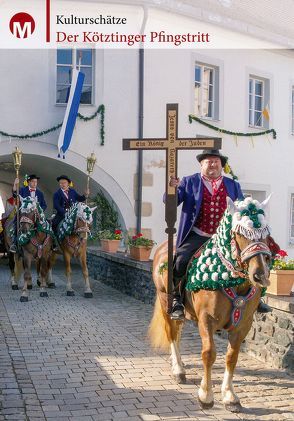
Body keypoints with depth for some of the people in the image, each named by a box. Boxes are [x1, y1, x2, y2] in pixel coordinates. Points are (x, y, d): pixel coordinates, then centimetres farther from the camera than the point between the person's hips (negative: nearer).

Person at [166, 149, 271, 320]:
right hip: (197, 236, -2)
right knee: (180, 261, -22)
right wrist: (172, 188, -18)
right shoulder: (189, 182, 9)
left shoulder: (233, 185, 17)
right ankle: (176, 300, -4)